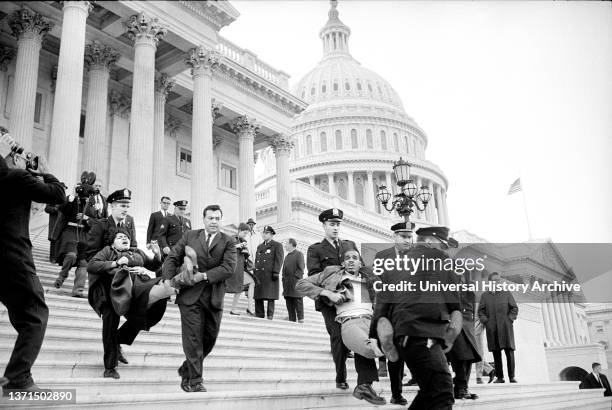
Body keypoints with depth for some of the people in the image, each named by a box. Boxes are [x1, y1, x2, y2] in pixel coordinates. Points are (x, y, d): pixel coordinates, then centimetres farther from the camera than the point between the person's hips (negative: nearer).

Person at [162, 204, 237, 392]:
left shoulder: (228, 242, 5)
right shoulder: (189, 236, 9)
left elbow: (229, 267, -7)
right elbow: (172, 259, 6)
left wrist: (205, 275, -15)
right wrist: (169, 280, -9)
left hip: (214, 297, 2)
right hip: (190, 295, -1)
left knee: (209, 339, 8)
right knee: (193, 338, -3)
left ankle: (186, 370, 30)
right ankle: (195, 380, 8)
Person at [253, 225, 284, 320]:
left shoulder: (277, 245, 5)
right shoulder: (260, 246, 25)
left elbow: (279, 260, -5)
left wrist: (276, 272, -15)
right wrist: (254, 273, 15)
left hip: (270, 275, -6)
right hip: (259, 275, 6)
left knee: (270, 296, -8)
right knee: (257, 296, 4)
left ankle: (270, 315, -7)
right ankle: (259, 315, 10)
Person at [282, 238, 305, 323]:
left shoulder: (299, 254, -1)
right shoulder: (287, 256, 22)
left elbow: (301, 268, -8)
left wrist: (295, 277, -15)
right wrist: (284, 279, 11)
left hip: (295, 283, -8)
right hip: (287, 284, 8)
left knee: (298, 302, -6)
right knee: (289, 303, 7)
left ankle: (301, 321, -4)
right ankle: (291, 320, 11)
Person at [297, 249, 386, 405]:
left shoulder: (369, 279, 27)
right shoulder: (332, 274, 17)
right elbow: (301, 284, 13)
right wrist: (327, 292, 2)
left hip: (370, 320, 5)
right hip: (348, 322, -5)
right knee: (369, 349, -36)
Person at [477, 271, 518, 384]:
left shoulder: (506, 293, 11)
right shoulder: (484, 295, 13)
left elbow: (514, 308, 11)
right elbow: (480, 311, 12)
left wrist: (510, 319, -3)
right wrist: (485, 321, -2)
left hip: (505, 327, -1)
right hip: (492, 328, 1)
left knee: (509, 351, -6)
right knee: (496, 353, 1)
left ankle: (512, 377, 0)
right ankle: (499, 377, 6)